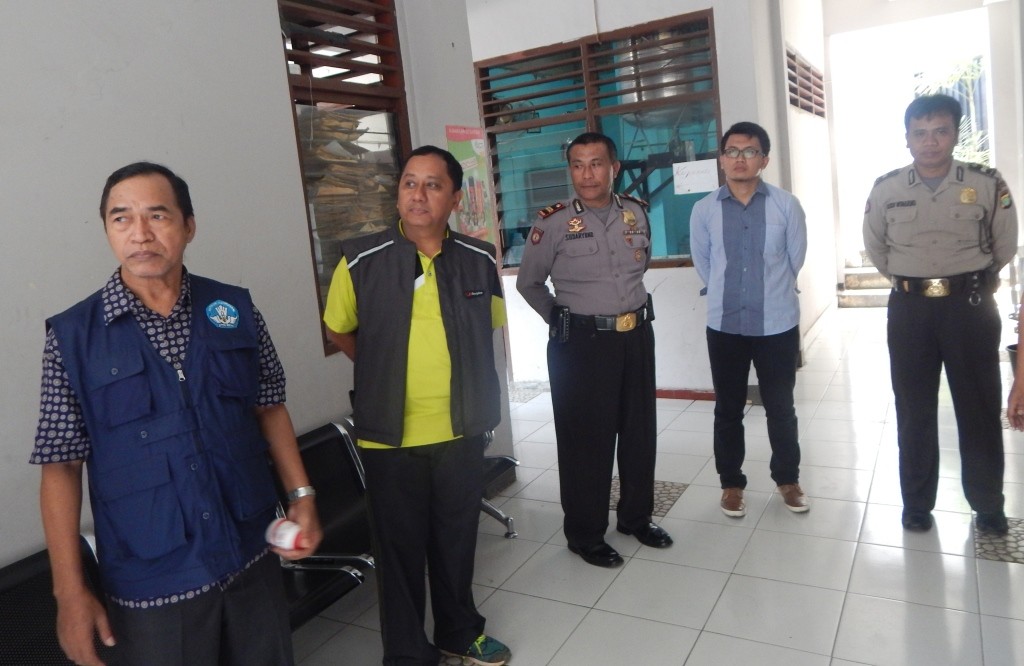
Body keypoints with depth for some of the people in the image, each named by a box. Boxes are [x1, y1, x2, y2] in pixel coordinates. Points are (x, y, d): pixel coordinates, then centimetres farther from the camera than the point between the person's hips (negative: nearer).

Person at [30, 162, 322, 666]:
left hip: (253, 560, 3)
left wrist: (302, 496, 0)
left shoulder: (235, 309, -1)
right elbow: (61, 466, -4)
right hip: (150, 584, -2)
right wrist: (70, 592, -6)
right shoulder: (72, 336, -7)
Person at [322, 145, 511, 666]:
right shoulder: (361, 260, -10)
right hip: (391, 434, -2)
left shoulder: (480, 260, -3)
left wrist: (452, 369, 8)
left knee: (457, 539, 19)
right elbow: (339, 331, 4)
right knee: (400, 547, 11)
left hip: (461, 430, 3)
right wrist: (387, 373, 3)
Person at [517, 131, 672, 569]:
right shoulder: (554, 223, -10)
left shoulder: (636, 213, 3)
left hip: (636, 335, 5)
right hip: (580, 344, -5)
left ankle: (636, 517, 36)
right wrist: (563, 320, 3)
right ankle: (585, 535, 21)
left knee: (640, 432, 15)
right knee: (587, 439, 4)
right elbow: (528, 283, 0)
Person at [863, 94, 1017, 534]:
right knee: (914, 410, 8)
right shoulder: (885, 190, -1)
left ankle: (988, 505, 25)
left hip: (970, 305, 0)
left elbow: (1005, 246, 9)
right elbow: (875, 248, 14)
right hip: (910, 308, 1)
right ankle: (916, 503, 22)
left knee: (979, 408, 8)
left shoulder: (987, 185, -4)